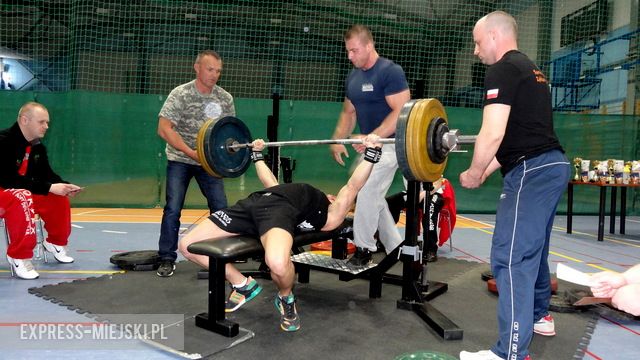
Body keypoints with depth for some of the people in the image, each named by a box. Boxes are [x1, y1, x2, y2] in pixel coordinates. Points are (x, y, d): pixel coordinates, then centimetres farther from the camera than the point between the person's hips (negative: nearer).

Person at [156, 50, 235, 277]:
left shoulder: (225, 98, -2)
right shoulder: (180, 94, -13)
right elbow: (164, 129, -19)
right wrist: (190, 152, -26)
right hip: (180, 159, -3)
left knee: (221, 207, 1)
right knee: (173, 209, -6)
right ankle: (167, 259, 7)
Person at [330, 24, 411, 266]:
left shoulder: (390, 72, -14)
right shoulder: (353, 77, 10)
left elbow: (401, 112, -21)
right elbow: (348, 112, 17)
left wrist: (372, 137, -29)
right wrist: (338, 140, 2)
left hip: (388, 144, -9)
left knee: (367, 192, -13)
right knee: (373, 198, 12)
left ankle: (364, 248, 2)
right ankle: (397, 248, 25)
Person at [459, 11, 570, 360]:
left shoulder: (502, 70, -9)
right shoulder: (529, 69, 22)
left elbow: (493, 133, -19)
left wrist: (474, 173, -4)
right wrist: (487, 170, 21)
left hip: (531, 172, -11)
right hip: (552, 165, 11)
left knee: (511, 258, -10)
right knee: (533, 248, 23)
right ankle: (540, 316, 39)